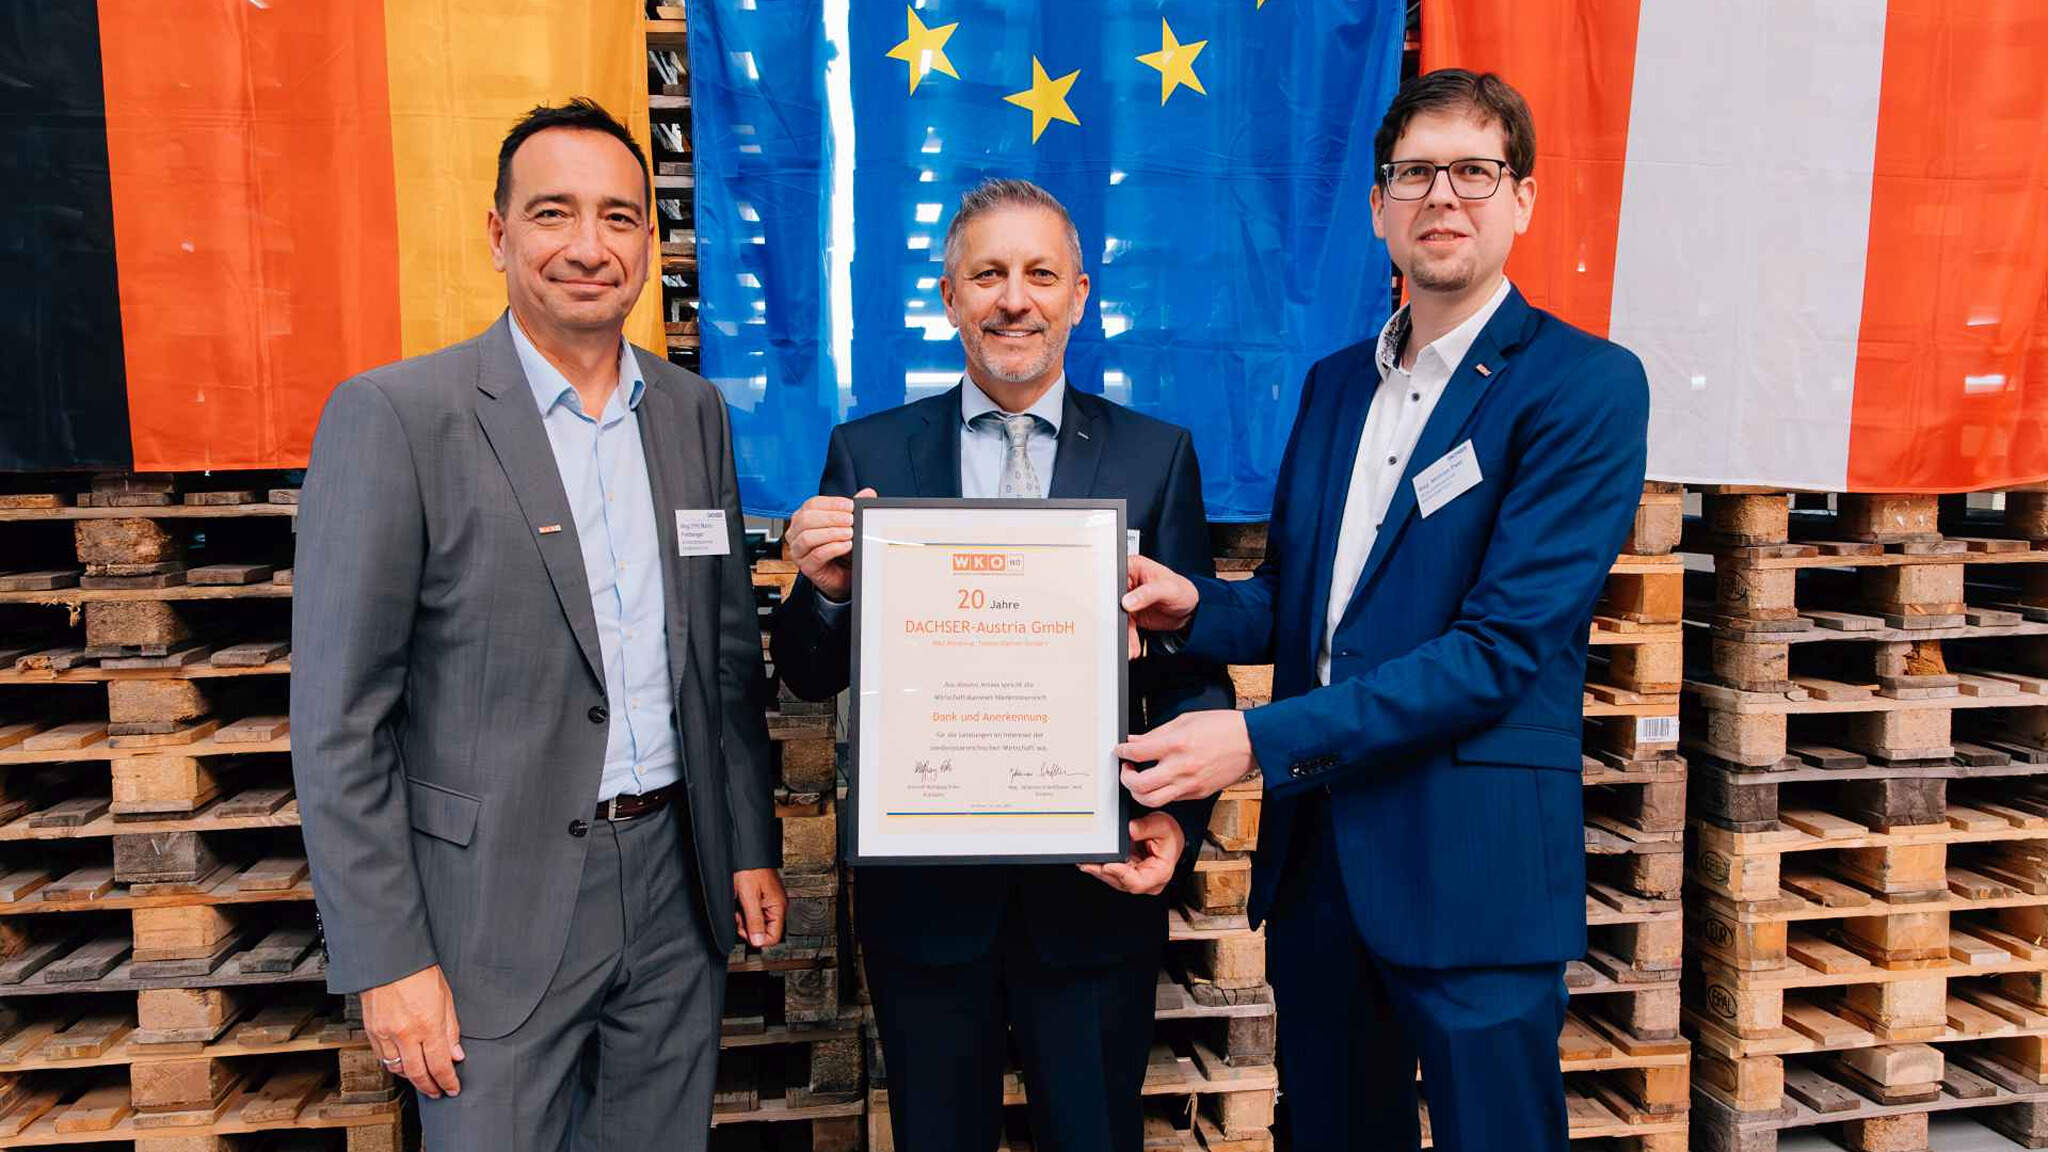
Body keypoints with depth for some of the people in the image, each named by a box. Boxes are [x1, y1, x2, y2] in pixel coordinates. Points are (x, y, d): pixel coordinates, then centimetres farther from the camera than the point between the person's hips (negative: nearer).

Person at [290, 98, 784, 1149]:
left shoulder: (693, 412, 5)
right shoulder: (394, 417, -11)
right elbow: (339, 722, -11)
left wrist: (752, 847, 10)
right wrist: (386, 958, -12)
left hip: (674, 890, 5)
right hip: (496, 911, -4)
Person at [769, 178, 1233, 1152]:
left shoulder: (1156, 458, -1)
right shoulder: (868, 454, 0)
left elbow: (1193, 664, -1)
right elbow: (812, 679, 2)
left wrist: (1176, 816, -18)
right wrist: (825, 589, -20)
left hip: (1096, 886, 0)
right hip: (921, 885, 1)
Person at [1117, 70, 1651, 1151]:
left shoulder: (1586, 385, -9)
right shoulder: (1335, 383, 12)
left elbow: (1502, 645, -18)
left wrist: (1260, 740, -22)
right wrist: (1190, 606, -7)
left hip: (1472, 865, -6)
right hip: (1315, 853, 6)